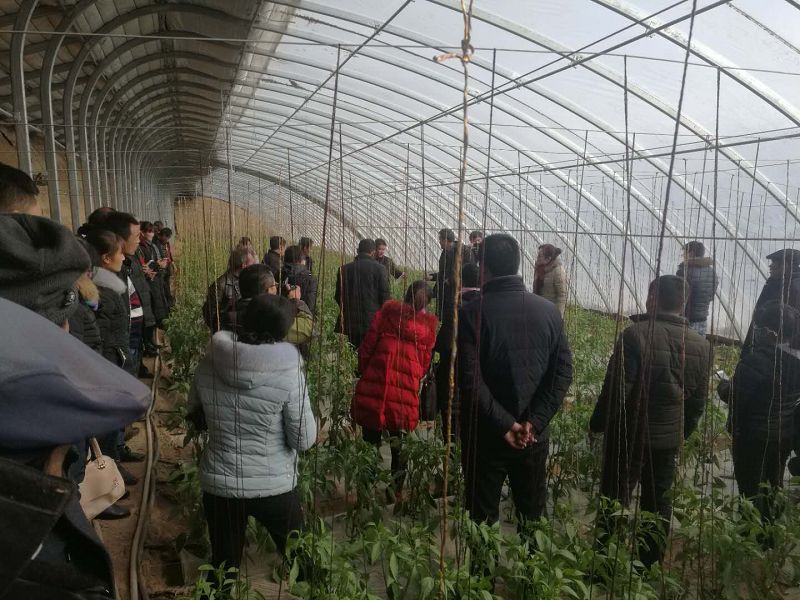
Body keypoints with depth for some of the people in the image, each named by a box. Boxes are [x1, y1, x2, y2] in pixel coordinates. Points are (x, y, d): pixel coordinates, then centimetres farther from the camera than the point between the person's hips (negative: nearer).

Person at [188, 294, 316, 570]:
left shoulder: (208, 364, -9)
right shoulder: (289, 374, -20)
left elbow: (195, 413, 9)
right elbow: (304, 441, -13)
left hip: (218, 485, 3)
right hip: (274, 486, -3)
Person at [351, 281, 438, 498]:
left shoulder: (386, 313, 3)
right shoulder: (429, 325, 5)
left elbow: (366, 348, 3)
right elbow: (424, 364, 8)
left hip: (374, 390, 0)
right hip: (406, 390, 1)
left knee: (371, 442, 15)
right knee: (398, 446, 17)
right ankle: (396, 489, 24)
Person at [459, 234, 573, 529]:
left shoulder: (471, 313, -15)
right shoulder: (549, 310, -2)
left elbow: (470, 380, -21)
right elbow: (563, 372, -6)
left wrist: (505, 425, -15)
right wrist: (534, 422, -9)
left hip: (486, 436, -3)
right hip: (535, 437, 4)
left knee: (483, 518, 13)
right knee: (533, 516, 20)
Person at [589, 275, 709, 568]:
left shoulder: (635, 334, -20)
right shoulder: (700, 344, -1)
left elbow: (616, 389, -19)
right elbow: (699, 399, 7)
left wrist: (597, 423, -6)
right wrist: (682, 432, 19)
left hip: (629, 435, -4)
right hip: (669, 438, 5)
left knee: (615, 500, 9)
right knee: (659, 502, 18)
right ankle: (650, 565, 30)